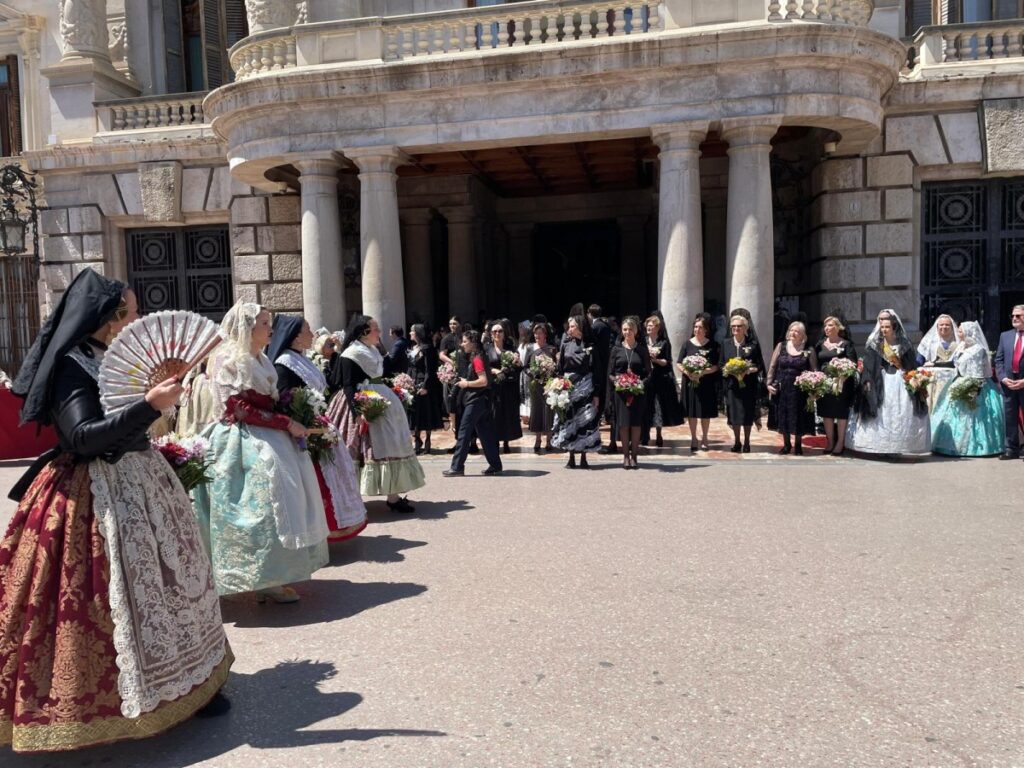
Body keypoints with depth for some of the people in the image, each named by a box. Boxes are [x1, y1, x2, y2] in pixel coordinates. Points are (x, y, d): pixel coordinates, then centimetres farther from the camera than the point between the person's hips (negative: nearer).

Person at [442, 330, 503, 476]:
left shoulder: (477, 359, -15)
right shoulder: (474, 358, 14)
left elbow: (484, 381, -22)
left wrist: (466, 384, -13)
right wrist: (466, 381, 11)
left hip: (475, 401, -10)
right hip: (478, 400, 10)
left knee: (464, 433, -6)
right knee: (484, 433, 11)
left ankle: (457, 467, -2)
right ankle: (495, 465, 15)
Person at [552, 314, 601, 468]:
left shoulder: (591, 346, -1)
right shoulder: (565, 345, 6)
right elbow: (560, 368, 7)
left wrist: (596, 394, -7)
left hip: (585, 387, -2)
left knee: (586, 422, 0)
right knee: (568, 423, 3)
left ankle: (583, 458, 10)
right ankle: (571, 458, 12)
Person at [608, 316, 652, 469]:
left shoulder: (642, 349, 5)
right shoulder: (616, 349, 6)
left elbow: (649, 373, 5)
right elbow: (610, 373, 6)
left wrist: (642, 383, -13)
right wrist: (617, 382, -13)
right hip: (620, 391, 0)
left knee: (636, 423, 1)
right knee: (623, 423, -1)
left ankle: (634, 456, 10)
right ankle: (626, 456, 8)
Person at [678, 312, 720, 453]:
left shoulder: (713, 345, 0)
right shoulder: (688, 343, 2)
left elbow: (716, 366, -4)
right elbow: (679, 364, 2)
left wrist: (702, 372, -19)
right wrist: (688, 373, -17)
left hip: (706, 383, 0)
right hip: (689, 382, 1)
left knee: (706, 412, 6)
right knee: (691, 412, 4)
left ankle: (704, 438, 21)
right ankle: (693, 439, 15)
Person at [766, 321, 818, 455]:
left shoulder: (808, 350, 0)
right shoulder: (781, 346, 5)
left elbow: (814, 371, -2)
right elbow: (772, 366, 5)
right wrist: (769, 383, -2)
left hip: (800, 390, -2)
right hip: (782, 389, 2)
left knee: (799, 417, 5)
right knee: (783, 417, 8)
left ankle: (798, 445, 21)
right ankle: (786, 444, 23)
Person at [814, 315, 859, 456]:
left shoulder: (846, 344, 0)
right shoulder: (820, 344, 12)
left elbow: (853, 363, -6)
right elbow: (816, 363, 11)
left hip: (841, 382, -4)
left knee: (841, 413, 2)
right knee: (826, 413, 8)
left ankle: (840, 443, 11)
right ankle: (830, 442, 19)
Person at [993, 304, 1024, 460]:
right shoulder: (1005, 336, 11)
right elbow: (999, 360, 9)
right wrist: (1003, 378, -5)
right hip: (1008, 383, 4)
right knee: (1009, 418, 7)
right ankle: (1011, 449, 14)